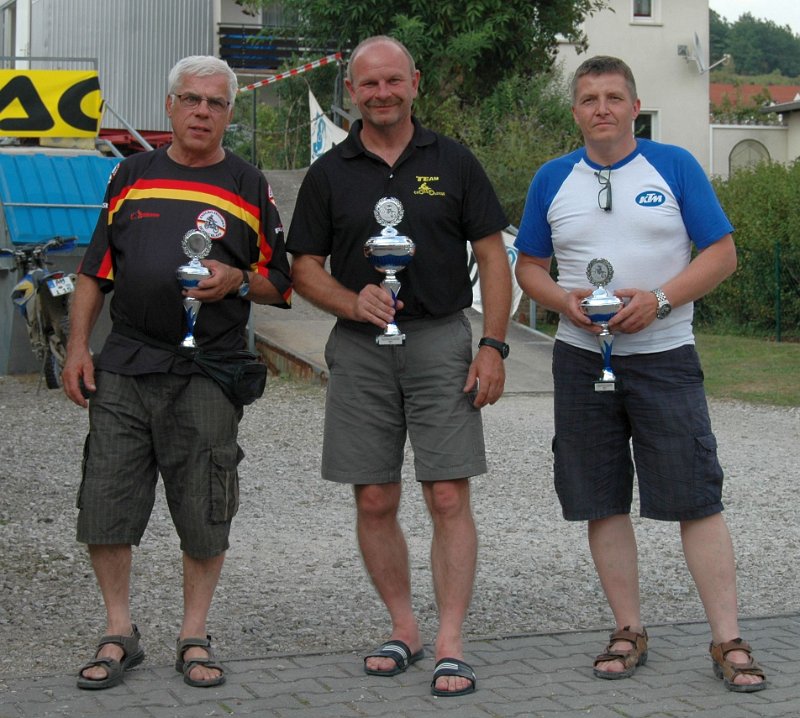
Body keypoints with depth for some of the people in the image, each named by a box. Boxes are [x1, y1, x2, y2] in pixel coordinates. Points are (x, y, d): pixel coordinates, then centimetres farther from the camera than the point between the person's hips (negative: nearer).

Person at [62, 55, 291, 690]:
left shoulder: (249, 187, 7)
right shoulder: (131, 177, 13)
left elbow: (281, 284, 8)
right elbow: (95, 271, 15)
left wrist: (236, 280, -12)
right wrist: (78, 347, 6)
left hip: (207, 374, -2)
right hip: (123, 367, 2)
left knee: (204, 515, 3)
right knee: (105, 503, 1)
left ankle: (195, 637, 18)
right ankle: (120, 633, 16)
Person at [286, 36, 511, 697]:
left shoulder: (452, 163, 6)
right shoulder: (329, 173, 8)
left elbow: (493, 257, 5)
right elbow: (305, 268, 8)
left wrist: (494, 346, -5)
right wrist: (353, 303, -12)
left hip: (441, 342, -2)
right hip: (360, 347, 2)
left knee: (449, 497, -6)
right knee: (375, 502, 5)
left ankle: (450, 645, -1)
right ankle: (403, 630, 20)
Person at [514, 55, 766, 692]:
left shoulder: (675, 167, 2)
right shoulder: (553, 179, 9)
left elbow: (722, 254, 0)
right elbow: (529, 266, 13)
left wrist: (659, 299, -15)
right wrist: (566, 300, -8)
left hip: (663, 356, -3)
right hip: (582, 359, 3)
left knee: (697, 500, -6)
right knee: (602, 502, 5)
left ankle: (728, 641, -1)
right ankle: (629, 631, 17)